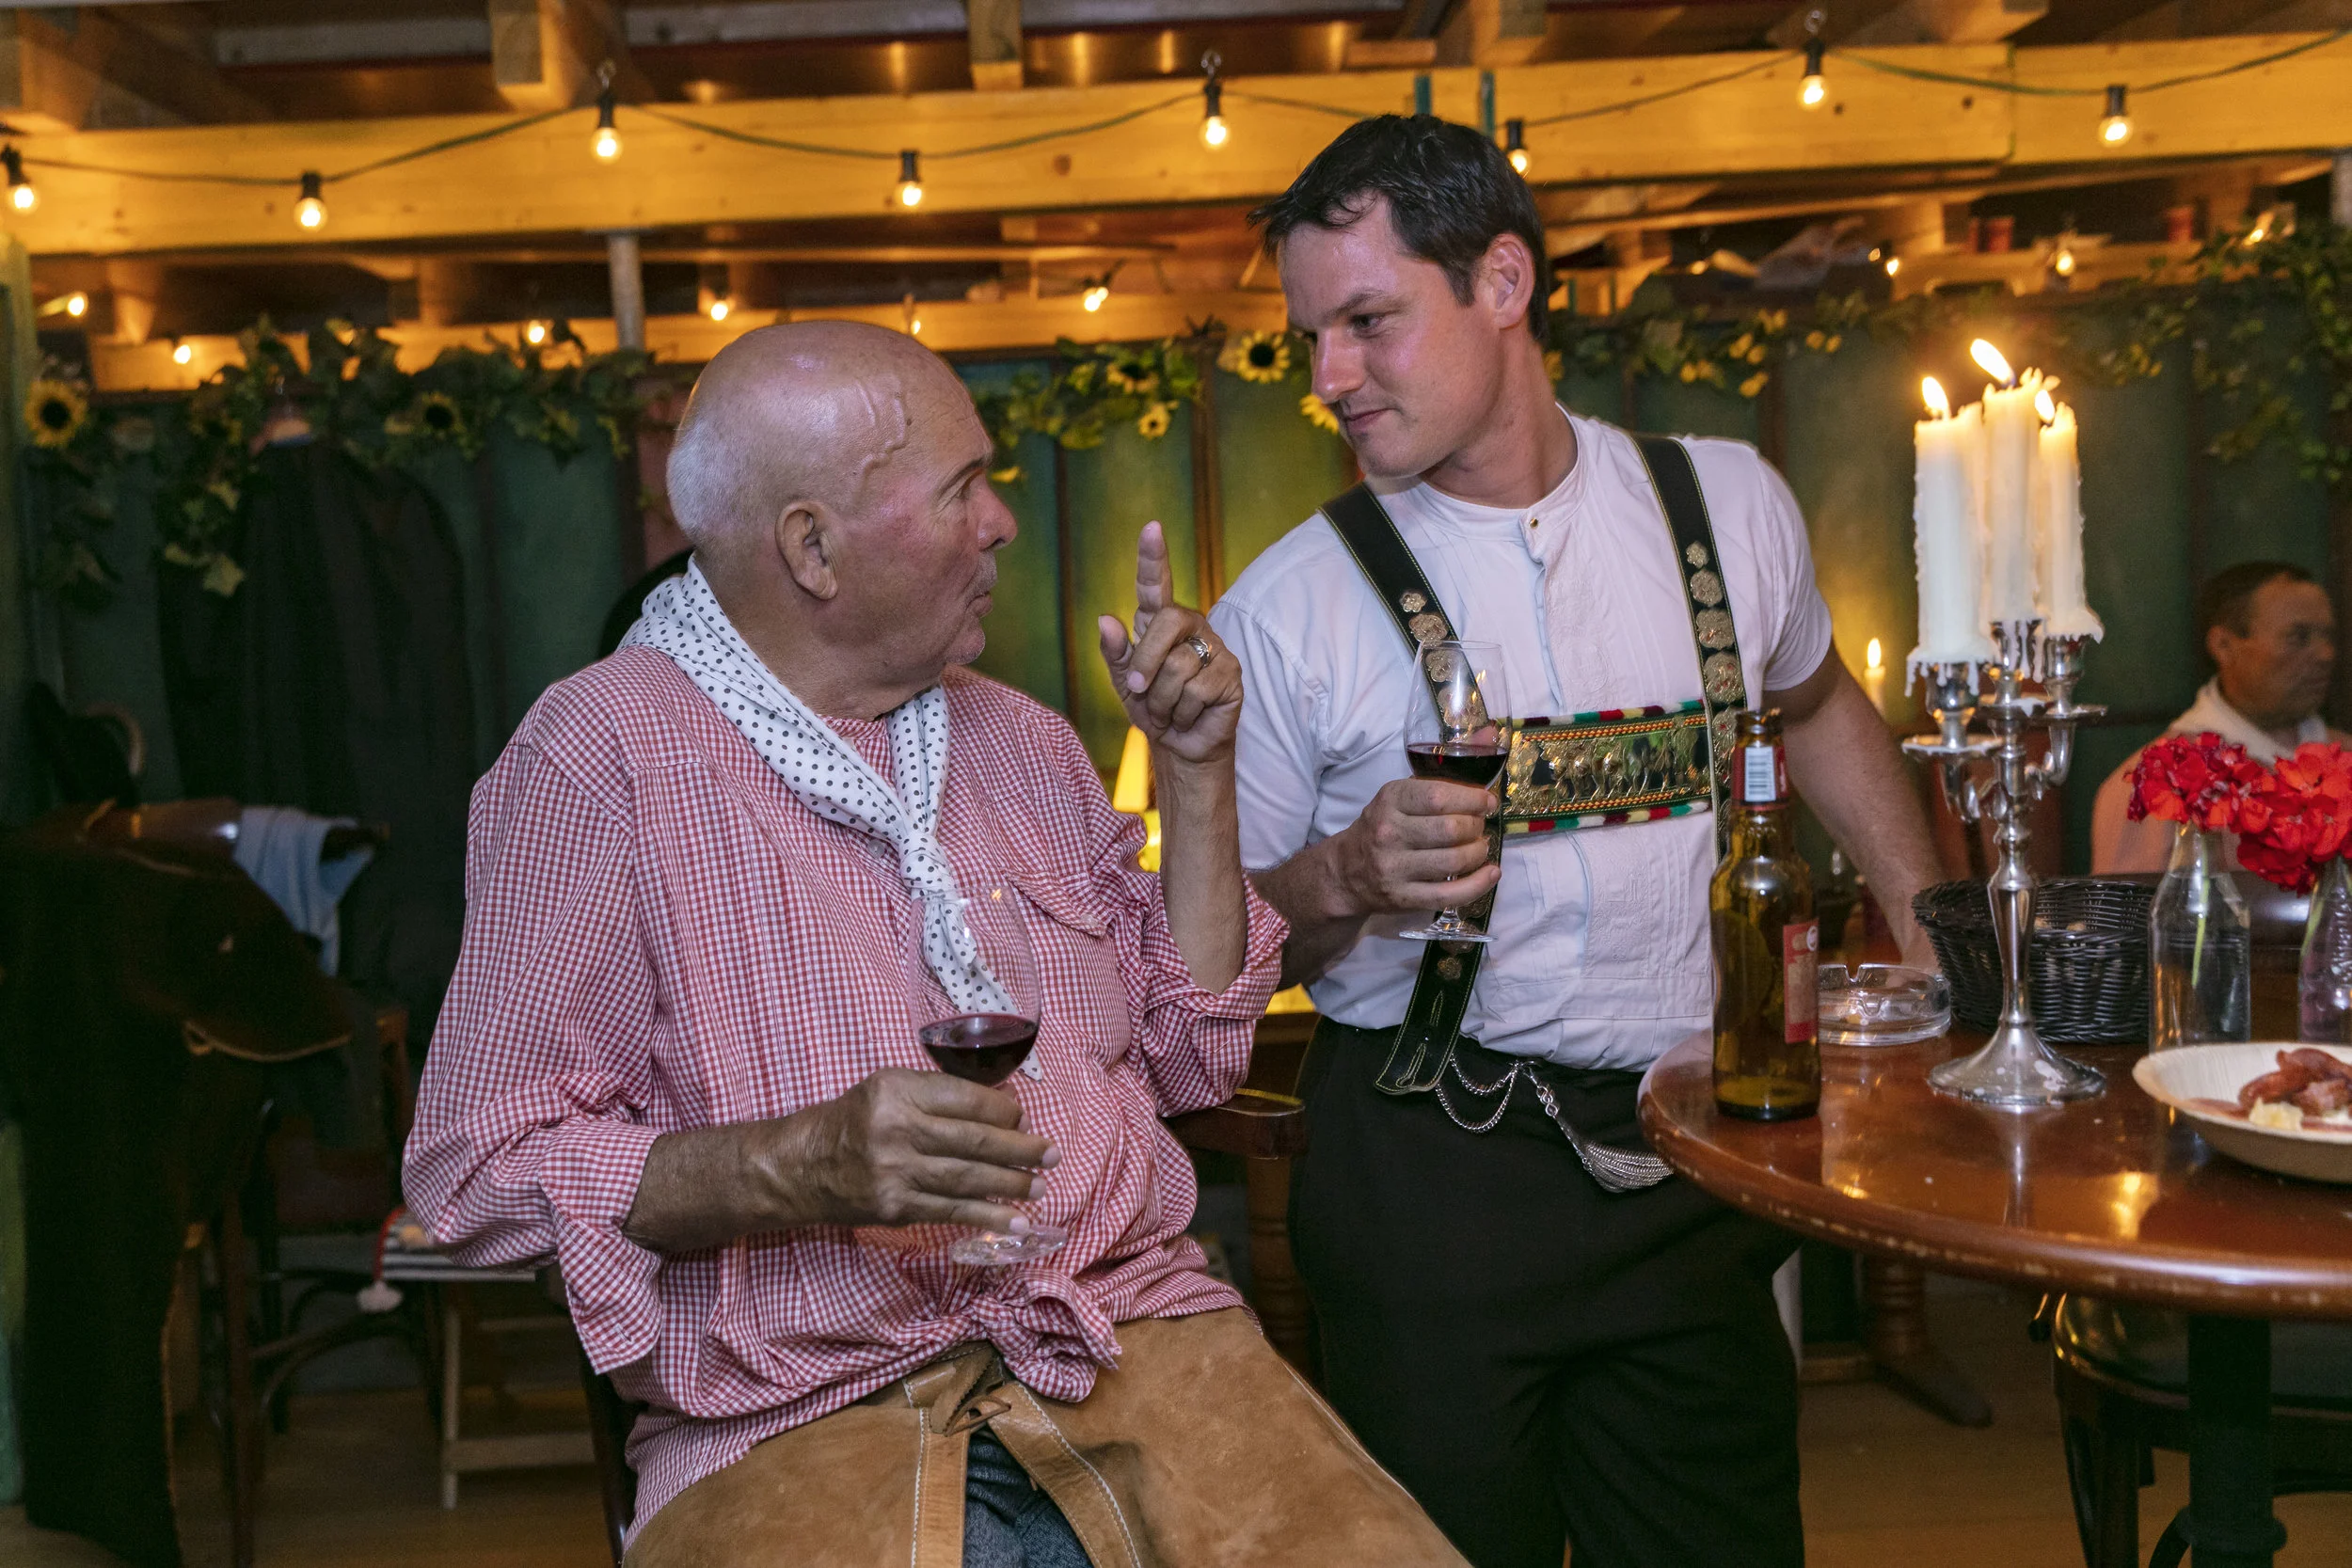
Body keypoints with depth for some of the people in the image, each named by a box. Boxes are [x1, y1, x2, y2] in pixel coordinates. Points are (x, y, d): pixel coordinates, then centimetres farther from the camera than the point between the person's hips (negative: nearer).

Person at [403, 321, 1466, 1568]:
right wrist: (808, 1167, -22)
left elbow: (1188, 1058, 18)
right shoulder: (603, 754, -4)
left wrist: (1196, 769, 10)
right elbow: (478, 1165, -8)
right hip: (805, 1413, -5)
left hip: (1139, 1335, 5)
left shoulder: (1022, 742, 17)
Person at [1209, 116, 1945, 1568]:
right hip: (1424, 1176, -2)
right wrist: (1349, 875, -20)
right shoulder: (1289, 608, -6)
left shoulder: (1730, 503, 2)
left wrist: (1932, 916, 18)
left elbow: (1817, 703, 24)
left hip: (1685, 1163, 3)